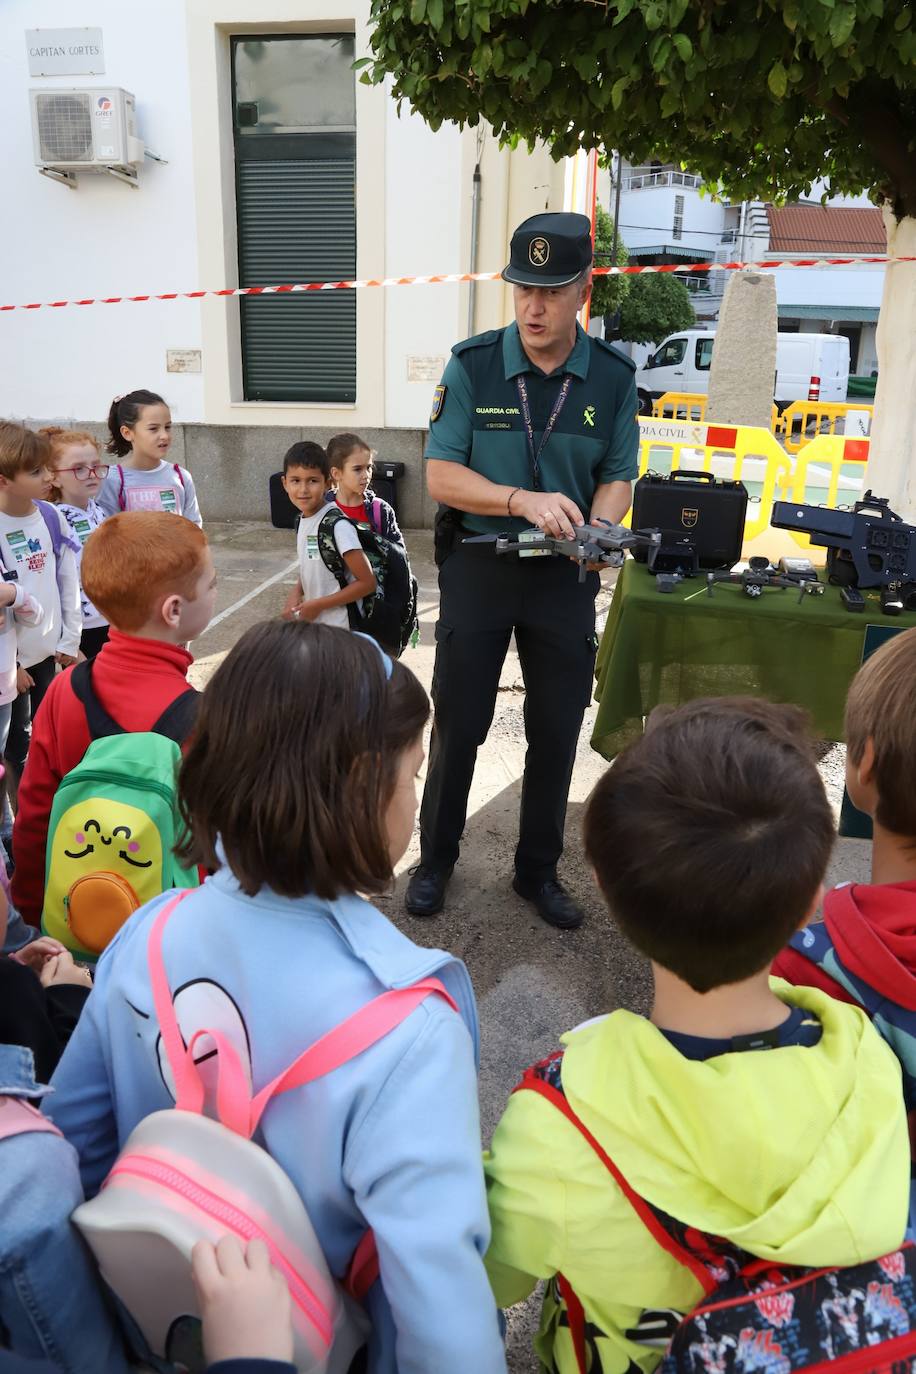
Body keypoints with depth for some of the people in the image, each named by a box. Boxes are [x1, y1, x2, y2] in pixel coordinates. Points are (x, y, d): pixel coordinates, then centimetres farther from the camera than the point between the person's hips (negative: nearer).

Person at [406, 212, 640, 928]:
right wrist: (522, 501, -27)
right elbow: (442, 475, -11)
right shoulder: (472, 364, -7)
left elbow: (618, 477, 5)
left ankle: (539, 870, 28)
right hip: (478, 567, -2)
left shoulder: (612, 376, 0)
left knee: (557, 733, 9)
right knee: (458, 725, 7)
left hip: (564, 575, 2)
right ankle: (436, 860, 28)